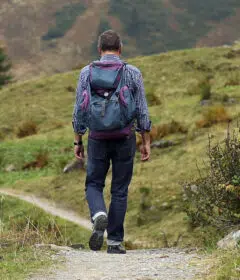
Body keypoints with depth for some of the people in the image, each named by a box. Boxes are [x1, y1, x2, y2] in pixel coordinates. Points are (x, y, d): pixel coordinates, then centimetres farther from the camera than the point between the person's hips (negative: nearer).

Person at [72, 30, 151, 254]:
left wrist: (78, 141, 9)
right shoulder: (132, 73, -1)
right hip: (124, 139, 0)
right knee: (119, 190, 9)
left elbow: (79, 110, 1)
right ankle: (115, 242, 8)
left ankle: (99, 216, -17)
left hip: (97, 139, 0)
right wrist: (146, 142, 6)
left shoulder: (87, 73, 0)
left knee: (93, 185, 14)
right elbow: (142, 111, -1)